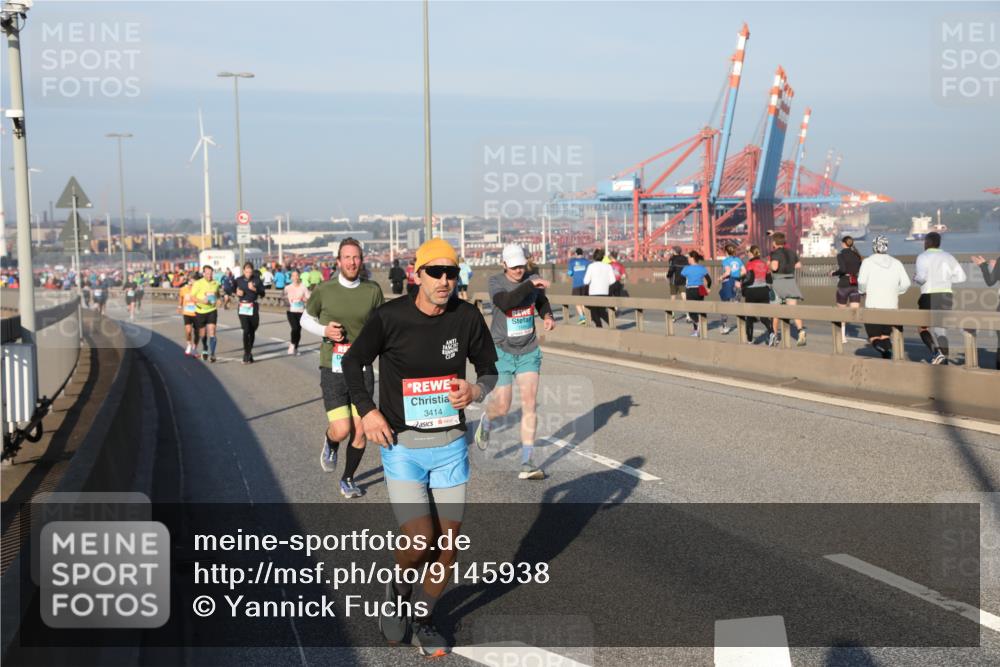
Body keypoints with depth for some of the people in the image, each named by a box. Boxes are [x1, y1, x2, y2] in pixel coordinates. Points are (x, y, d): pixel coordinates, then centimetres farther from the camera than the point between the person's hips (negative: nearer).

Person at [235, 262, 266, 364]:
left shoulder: (257, 280, 0)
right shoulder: (239, 280, 4)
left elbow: (262, 293, -2)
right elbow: (235, 291, 18)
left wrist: (254, 289, -18)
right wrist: (237, 294, -3)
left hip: (253, 307, 1)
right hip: (242, 307, -1)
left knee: (252, 331, 8)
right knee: (246, 330, -13)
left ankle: (249, 351, 25)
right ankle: (246, 353, -6)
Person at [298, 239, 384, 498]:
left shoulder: (373, 291, -1)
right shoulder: (324, 291, -4)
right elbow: (306, 319, 10)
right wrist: (324, 330, -9)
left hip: (362, 369, 2)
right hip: (333, 370, -2)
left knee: (360, 432, 4)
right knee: (341, 430, -11)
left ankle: (348, 479, 28)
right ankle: (330, 444, 28)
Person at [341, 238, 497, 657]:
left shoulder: (467, 317, -5)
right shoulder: (390, 317, -11)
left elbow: (489, 368, 9)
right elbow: (353, 362, 4)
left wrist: (476, 391, -12)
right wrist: (367, 411, -6)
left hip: (451, 445, 3)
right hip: (402, 446, -3)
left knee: (448, 544, 6)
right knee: (419, 541, -13)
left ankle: (422, 620, 30)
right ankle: (398, 588, 23)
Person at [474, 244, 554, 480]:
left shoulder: (532, 279, -2)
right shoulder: (495, 282, -12)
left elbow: (542, 301, 18)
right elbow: (505, 302, -33)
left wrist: (547, 316, -2)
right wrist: (531, 284, -38)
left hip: (529, 352, 3)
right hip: (502, 351, -3)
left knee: (530, 403, -7)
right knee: (502, 407, 1)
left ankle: (526, 464, -4)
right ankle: (486, 422, 41)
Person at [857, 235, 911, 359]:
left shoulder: (868, 262, -4)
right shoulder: (896, 263, 6)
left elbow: (862, 281, -16)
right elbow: (906, 283, 1)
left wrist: (862, 291, 5)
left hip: (873, 305, -3)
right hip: (892, 306, 3)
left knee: (874, 338, 3)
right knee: (885, 336, 18)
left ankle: (884, 349, -28)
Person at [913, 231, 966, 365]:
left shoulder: (923, 257, -3)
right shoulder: (948, 256, 11)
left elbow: (922, 277, -18)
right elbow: (962, 276, 7)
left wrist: (915, 278, 4)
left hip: (929, 295, -4)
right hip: (946, 295, 4)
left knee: (922, 327, 11)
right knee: (941, 329, 11)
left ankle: (936, 352, -11)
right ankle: (944, 360, 6)